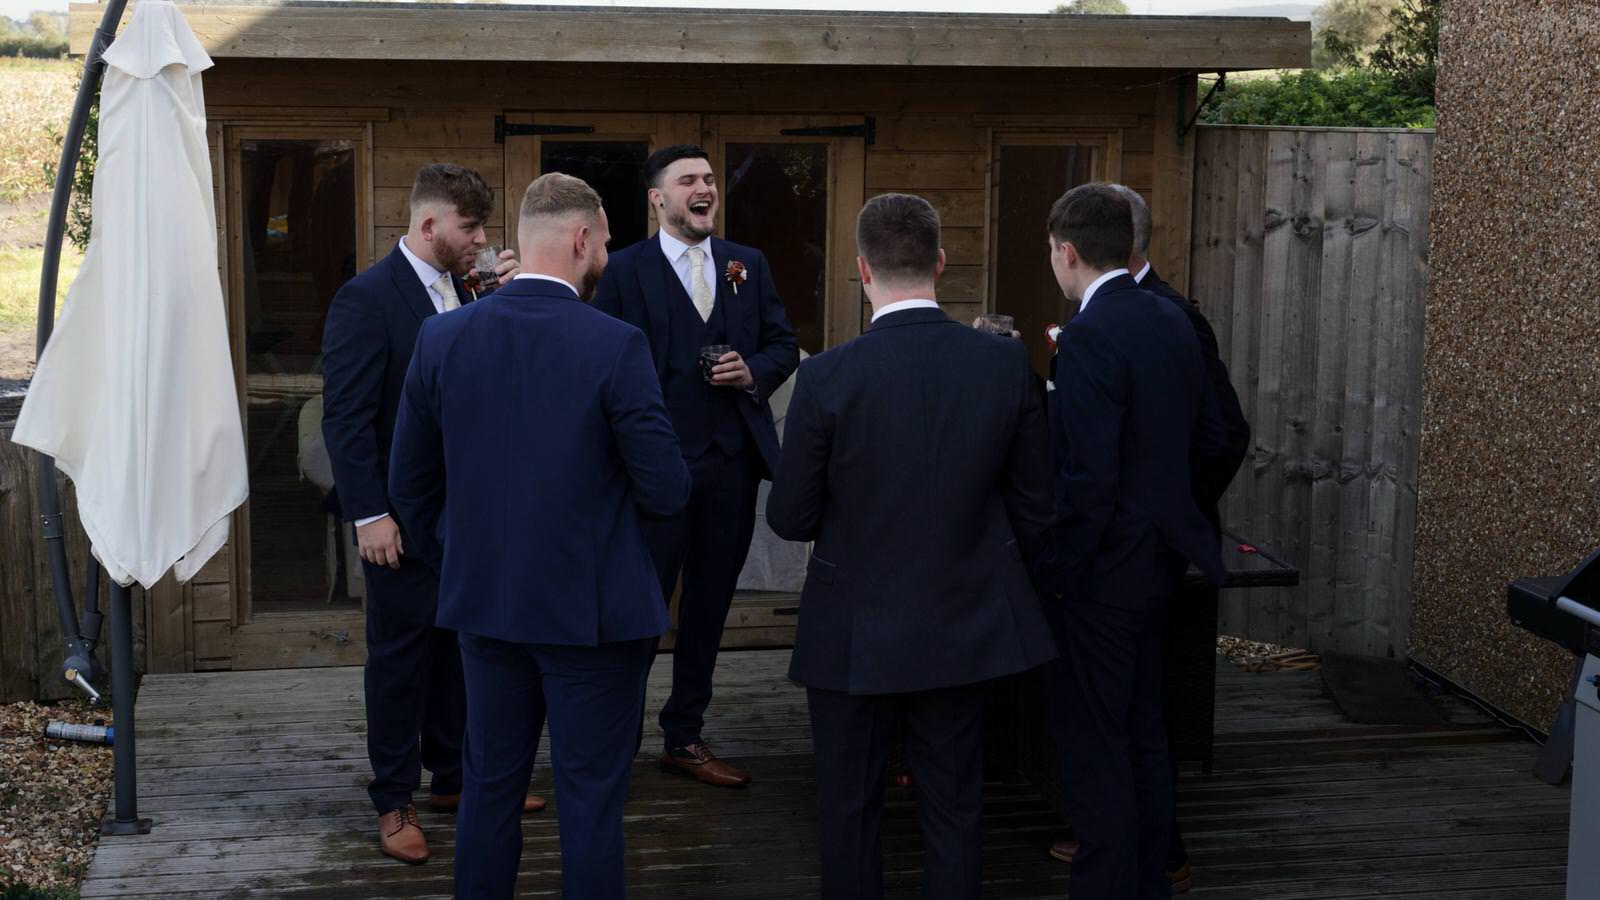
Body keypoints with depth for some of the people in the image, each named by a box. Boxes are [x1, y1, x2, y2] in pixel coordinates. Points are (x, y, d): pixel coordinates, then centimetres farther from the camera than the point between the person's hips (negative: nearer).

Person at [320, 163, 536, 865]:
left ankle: (454, 777, 28)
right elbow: (346, 417, -16)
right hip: (402, 517, -7)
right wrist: (369, 515, -20)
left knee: (459, 645, 14)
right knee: (400, 655, 3)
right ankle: (393, 803, 14)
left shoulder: (461, 291, 10)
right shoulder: (366, 298, -14)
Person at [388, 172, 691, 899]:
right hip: (592, 608, -4)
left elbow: (410, 484, 5)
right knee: (591, 797, 5)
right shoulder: (616, 346, -16)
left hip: (485, 602, 5)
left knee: (490, 785, 16)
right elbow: (667, 491, -14)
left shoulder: (441, 339, -3)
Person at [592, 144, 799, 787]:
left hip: (732, 464, 5)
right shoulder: (625, 270, -3)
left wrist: (753, 372, -8)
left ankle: (685, 738, 25)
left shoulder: (749, 265, 11)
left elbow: (783, 346, 14)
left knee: (709, 606, 13)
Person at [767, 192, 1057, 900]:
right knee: (954, 813, 15)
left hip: (853, 630, -2)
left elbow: (790, 518, -10)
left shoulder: (828, 377, -17)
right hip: (964, 627, 3)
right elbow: (1034, 507, 0)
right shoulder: (1006, 363, -8)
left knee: (849, 812, 14)